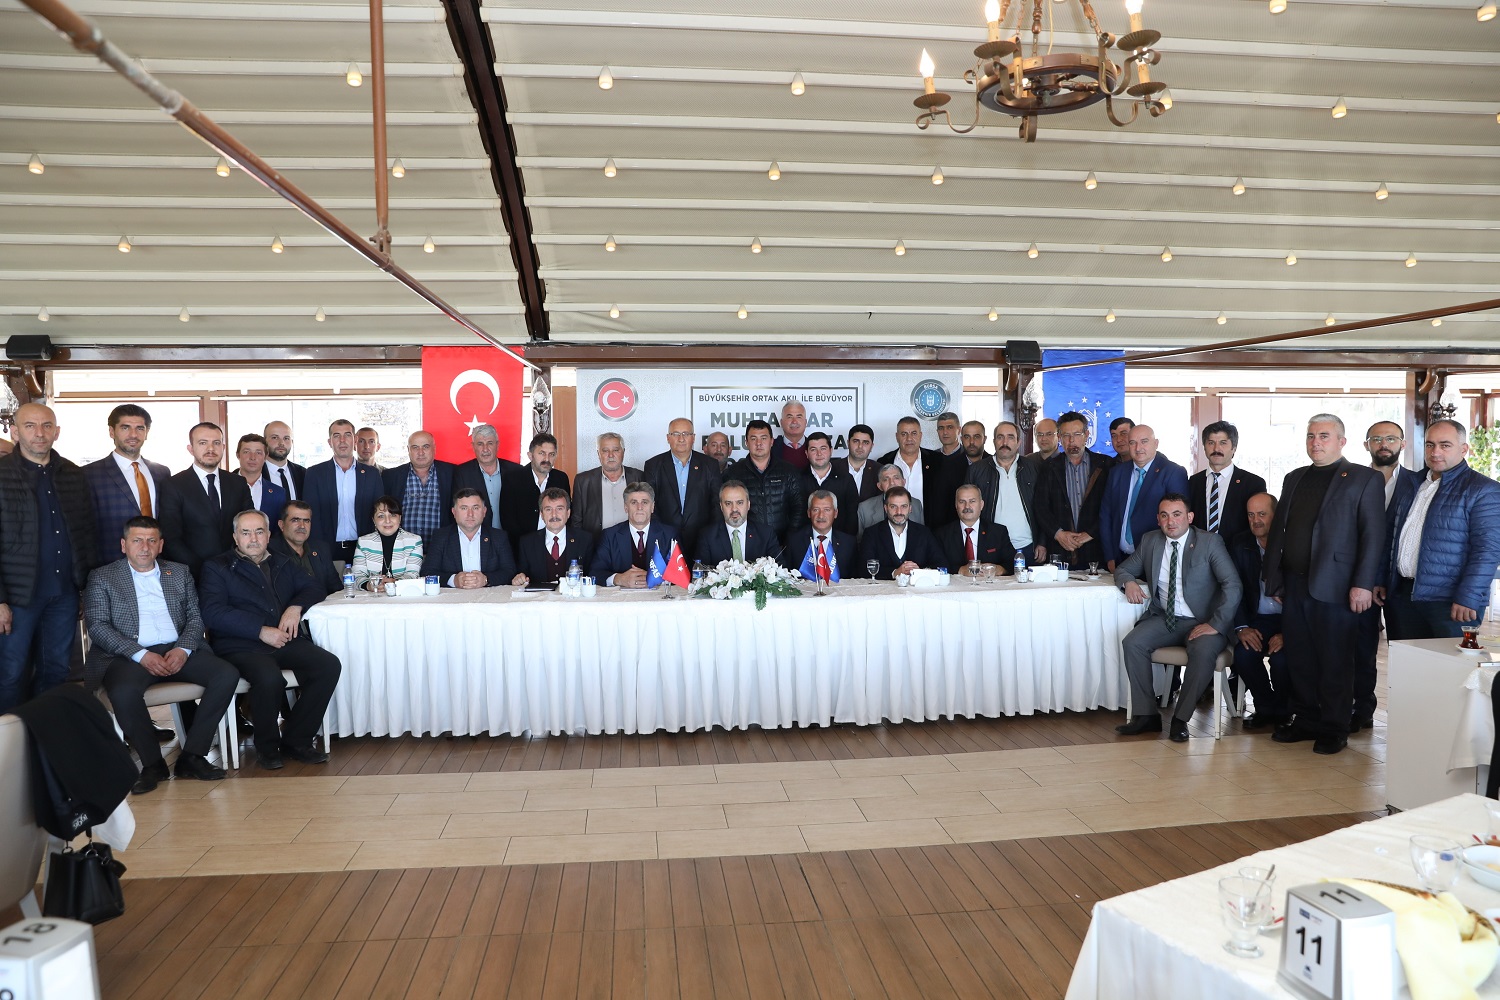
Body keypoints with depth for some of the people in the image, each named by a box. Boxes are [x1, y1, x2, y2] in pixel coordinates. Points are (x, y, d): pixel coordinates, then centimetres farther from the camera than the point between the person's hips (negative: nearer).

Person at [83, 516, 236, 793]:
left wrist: (183, 649, -9)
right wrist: (141, 655, -15)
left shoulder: (179, 573, 19)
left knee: (228, 675, -22)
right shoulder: (102, 577, 9)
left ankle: (192, 756, -14)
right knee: (124, 691, -36)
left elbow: (195, 616, 13)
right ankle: (152, 764, -14)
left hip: (178, 651, 3)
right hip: (129, 655, -3)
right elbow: (97, 626, -2)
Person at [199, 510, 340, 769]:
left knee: (329, 665, -23)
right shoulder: (216, 568, 8)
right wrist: (261, 631, -15)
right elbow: (212, 613, -6)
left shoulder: (283, 564, 23)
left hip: (286, 641, 5)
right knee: (270, 677, -36)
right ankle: (266, 746, -8)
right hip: (240, 647, -4)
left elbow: (314, 588, 20)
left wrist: (296, 607, -3)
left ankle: (296, 740, -8)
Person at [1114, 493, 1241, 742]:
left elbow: (1232, 585, -11)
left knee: (1203, 651, -34)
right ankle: (1146, 715, -14)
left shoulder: (1210, 542, -4)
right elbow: (1123, 569, 17)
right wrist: (1128, 582, -9)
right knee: (1132, 643, -22)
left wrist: (1215, 625, -21)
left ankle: (1180, 719, -20)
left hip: (1202, 622, -4)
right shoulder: (1150, 540, 8)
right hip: (1165, 619, 4)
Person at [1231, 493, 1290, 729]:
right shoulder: (1240, 546, 5)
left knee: (1281, 657, -29)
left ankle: (1282, 710, 0)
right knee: (1243, 654, -24)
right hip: (1257, 620, 3)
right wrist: (1242, 627, -11)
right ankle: (1266, 708, 1)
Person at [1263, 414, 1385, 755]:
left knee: (1335, 662, 2)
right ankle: (1305, 720, 21)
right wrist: (1274, 578, 10)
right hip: (1294, 585, 5)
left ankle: (1334, 728, 13)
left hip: (1334, 586, -5)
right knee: (1299, 659, 10)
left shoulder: (1365, 479, -1)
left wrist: (1363, 584, -14)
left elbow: (1373, 535, -7)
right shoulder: (1294, 478, 16)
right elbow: (1277, 531, 16)